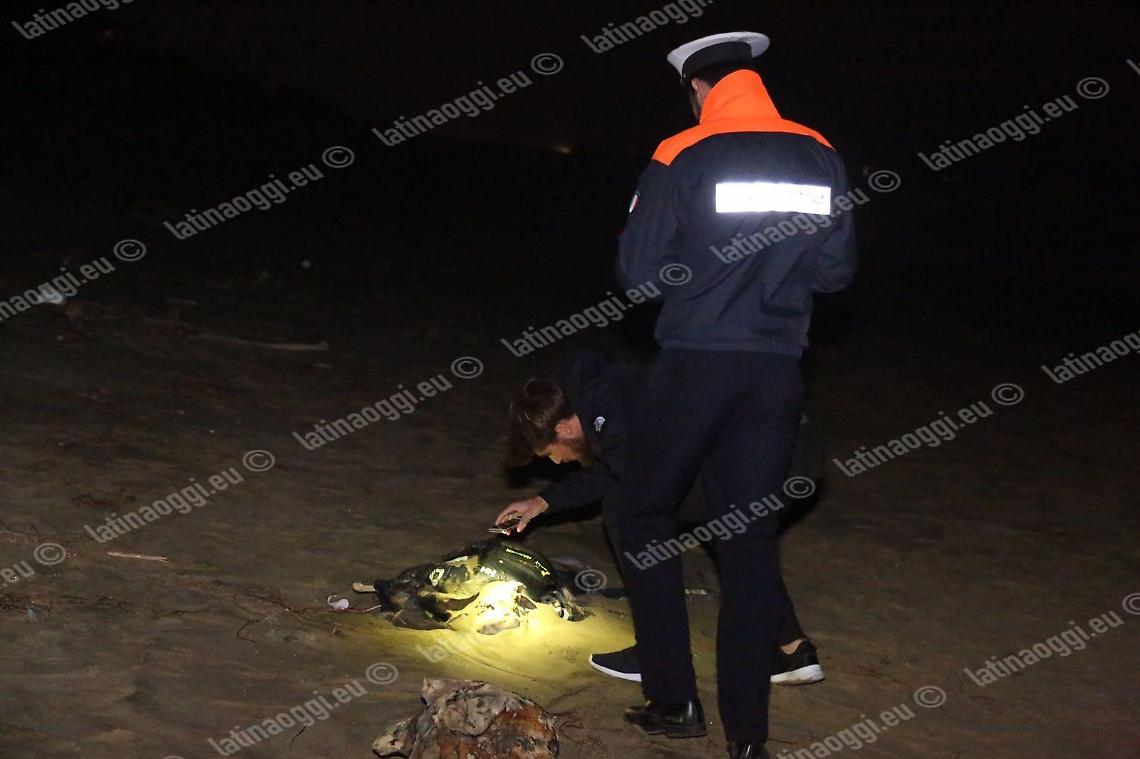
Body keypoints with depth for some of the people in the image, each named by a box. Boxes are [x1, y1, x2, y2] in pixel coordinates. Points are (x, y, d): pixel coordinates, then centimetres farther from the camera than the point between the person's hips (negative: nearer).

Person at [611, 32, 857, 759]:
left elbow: (637, 269, -8)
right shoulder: (820, 158, 2)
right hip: (777, 371, 3)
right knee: (753, 537, 10)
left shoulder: (682, 158, -8)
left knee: (647, 514, 14)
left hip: (696, 364, -3)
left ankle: (675, 699, 12)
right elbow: (837, 269, 5)